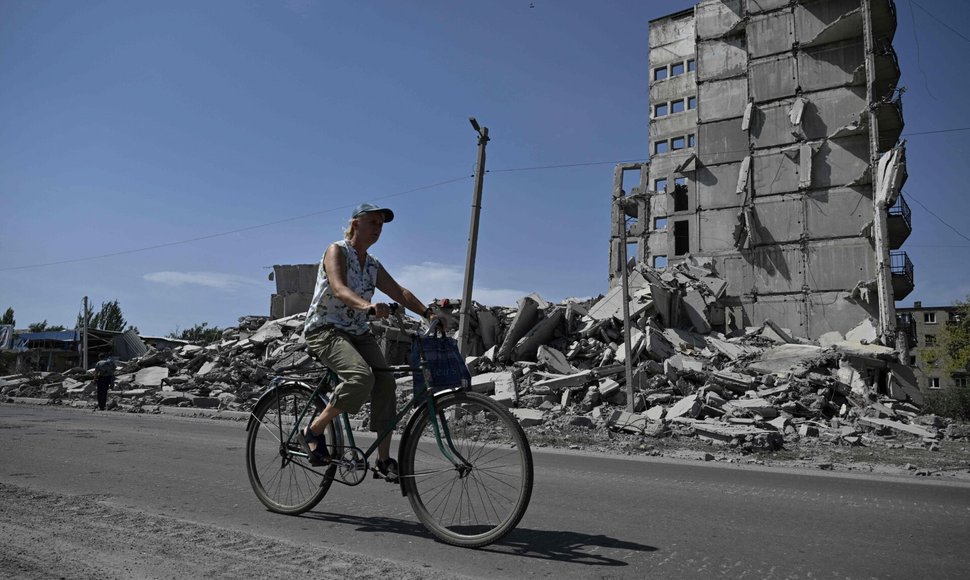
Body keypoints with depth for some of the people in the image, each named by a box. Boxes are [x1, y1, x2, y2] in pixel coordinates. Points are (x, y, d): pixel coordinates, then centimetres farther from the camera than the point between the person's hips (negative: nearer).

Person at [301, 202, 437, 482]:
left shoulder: (373, 265, 16)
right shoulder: (336, 251, -6)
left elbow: (399, 292, 8)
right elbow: (339, 288, -24)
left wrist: (427, 312, -10)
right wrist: (368, 305, -44)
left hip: (358, 332, 7)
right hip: (324, 329, -7)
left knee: (385, 381, -14)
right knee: (361, 377, -31)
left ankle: (384, 459, -8)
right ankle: (313, 432, -12)